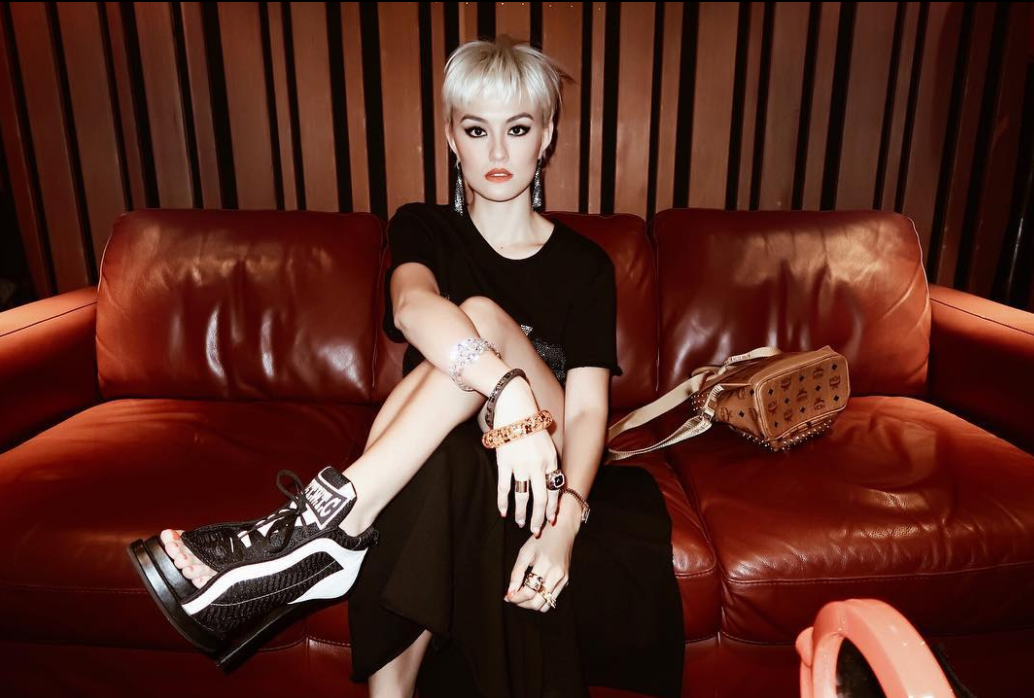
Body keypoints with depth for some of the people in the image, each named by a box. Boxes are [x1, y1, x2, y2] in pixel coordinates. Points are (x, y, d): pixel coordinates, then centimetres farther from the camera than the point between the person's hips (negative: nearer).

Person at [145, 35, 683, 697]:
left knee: (482, 315, -29)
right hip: (432, 465, 1)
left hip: (549, 466, 0)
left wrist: (565, 519, -27)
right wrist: (508, 389, -41)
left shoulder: (584, 264, 4)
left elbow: (588, 405, -8)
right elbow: (412, 304, -21)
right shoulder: (422, 228, 5)